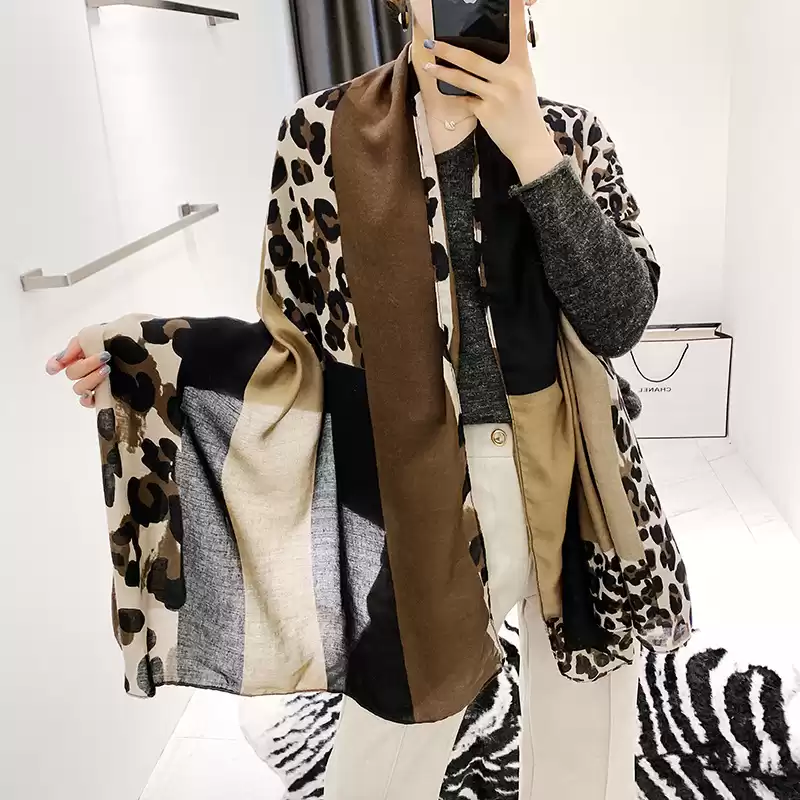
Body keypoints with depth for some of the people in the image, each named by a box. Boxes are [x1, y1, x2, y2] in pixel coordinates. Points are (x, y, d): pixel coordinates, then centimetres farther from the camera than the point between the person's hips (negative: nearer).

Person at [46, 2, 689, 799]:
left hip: (576, 496, 3)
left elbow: (619, 321, -13)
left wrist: (531, 151, -20)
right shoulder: (322, 133, -5)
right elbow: (300, 332, 1)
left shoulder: (571, 137, 0)